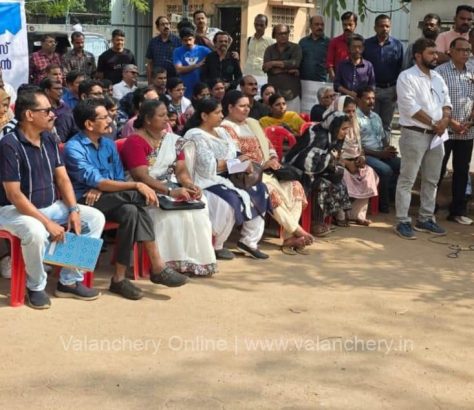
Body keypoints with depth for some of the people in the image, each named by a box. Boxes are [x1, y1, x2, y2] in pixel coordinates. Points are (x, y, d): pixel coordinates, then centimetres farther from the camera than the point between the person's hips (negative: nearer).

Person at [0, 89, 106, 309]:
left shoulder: (49, 140, 4)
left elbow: (62, 179, 6)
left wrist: (74, 210, -11)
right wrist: (48, 223, -26)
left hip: (51, 206, 8)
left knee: (95, 218, -5)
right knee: (36, 232, -40)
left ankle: (69, 281, 1)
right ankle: (36, 287, -11)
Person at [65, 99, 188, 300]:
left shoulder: (109, 144, 11)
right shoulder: (74, 148, -12)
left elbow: (119, 180, 10)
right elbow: (97, 181, -22)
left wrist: (101, 190, -13)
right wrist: (137, 185, -28)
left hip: (108, 201, 6)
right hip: (85, 201, -6)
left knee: (131, 210, -30)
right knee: (135, 196, -29)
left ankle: (119, 278, -29)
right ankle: (157, 267, -27)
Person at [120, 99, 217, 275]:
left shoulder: (172, 139, 11)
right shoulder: (135, 141, -10)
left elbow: (181, 170, 5)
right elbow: (141, 177, -21)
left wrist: (190, 185, -18)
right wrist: (171, 191, -31)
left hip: (171, 190, 6)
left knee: (198, 209, -20)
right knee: (172, 214, -32)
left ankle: (197, 260, -15)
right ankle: (174, 263, -23)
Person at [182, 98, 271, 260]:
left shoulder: (221, 132, 16)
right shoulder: (195, 136, -11)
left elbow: (235, 153, 11)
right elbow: (209, 166, -20)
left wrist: (244, 162, -13)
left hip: (226, 179, 9)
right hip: (207, 182, -9)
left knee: (259, 191, -6)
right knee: (229, 201, -34)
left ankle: (248, 240, -2)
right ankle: (215, 246, -13)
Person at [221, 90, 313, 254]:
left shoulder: (253, 123, 22)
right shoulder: (226, 128, -4)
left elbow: (268, 145, 22)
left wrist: (274, 159, -1)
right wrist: (262, 165, -17)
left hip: (266, 171, 8)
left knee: (294, 187, -15)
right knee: (271, 190, -33)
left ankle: (289, 237, -23)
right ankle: (297, 231, -24)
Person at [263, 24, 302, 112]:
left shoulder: (295, 48, 6)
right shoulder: (270, 50, 10)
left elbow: (295, 63, -12)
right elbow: (266, 68, -4)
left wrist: (274, 63, -9)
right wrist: (288, 70, -9)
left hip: (291, 91, -1)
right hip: (274, 91, 1)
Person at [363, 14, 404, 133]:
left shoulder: (397, 45, 2)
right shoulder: (367, 44, 1)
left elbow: (400, 68, 2)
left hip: (390, 89, 1)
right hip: (371, 89, 0)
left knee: (386, 124, 10)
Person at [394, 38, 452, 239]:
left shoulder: (438, 78, 14)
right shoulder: (407, 77, -10)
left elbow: (446, 102, 14)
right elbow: (410, 107, -18)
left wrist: (445, 120, -8)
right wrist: (433, 123, -13)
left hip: (436, 135, 8)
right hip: (414, 134, -8)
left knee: (431, 179, 12)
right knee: (407, 180, -3)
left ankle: (425, 219, 22)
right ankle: (402, 222, 1)